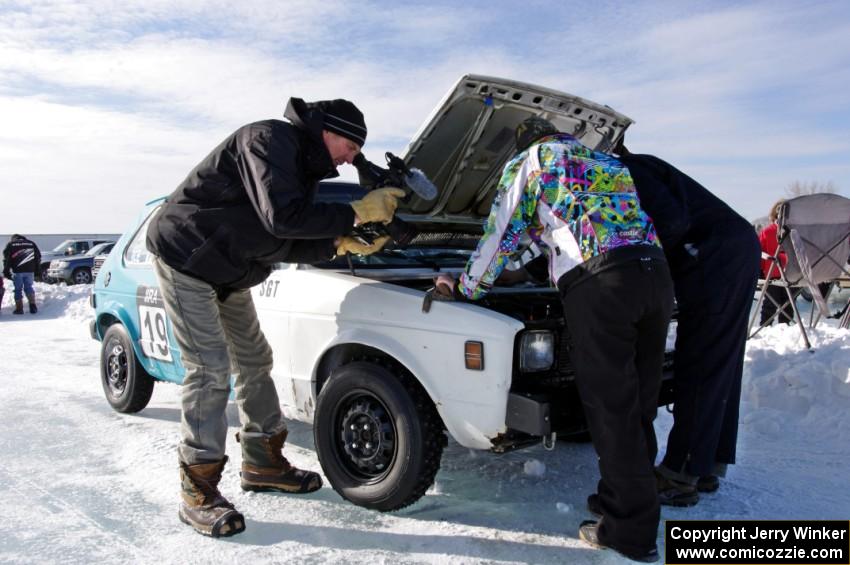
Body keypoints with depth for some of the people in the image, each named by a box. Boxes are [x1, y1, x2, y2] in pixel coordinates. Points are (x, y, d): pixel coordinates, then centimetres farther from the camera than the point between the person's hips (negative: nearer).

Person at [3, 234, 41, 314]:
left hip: (17, 271, -2)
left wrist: (6, 272, 4)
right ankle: (33, 306, 0)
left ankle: (19, 308, 5)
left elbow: (6, 259, 1)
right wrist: (37, 270, 18)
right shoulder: (31, 244, 14)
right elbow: (38, 257, 14)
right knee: (29, 287, 13)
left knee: (18, 289, 6)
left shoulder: (10, 244, 8)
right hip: (30, 271, 2)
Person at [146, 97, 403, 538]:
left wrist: (340, 244, -7)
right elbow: (281, 219, -35)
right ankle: (198, 495, -2)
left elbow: (285, 245, 6)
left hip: (226, 272, 10)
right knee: (210, 370, -12)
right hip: (185, 258, -10)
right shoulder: (270, 140, -22)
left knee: (254, 361, 11)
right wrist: (357, 213, -28)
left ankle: (263, 463, 24)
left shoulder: (303, 167, 8)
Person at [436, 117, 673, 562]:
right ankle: (622, 498, 27)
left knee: (611, 405, -1)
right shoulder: (610, 162, 34)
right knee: (638, 403, 14)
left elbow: (501, 235, 17)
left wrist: (467, 287, 30)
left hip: (597, 280, -6)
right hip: (655, 271, 7)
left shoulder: (527, 162, 17)